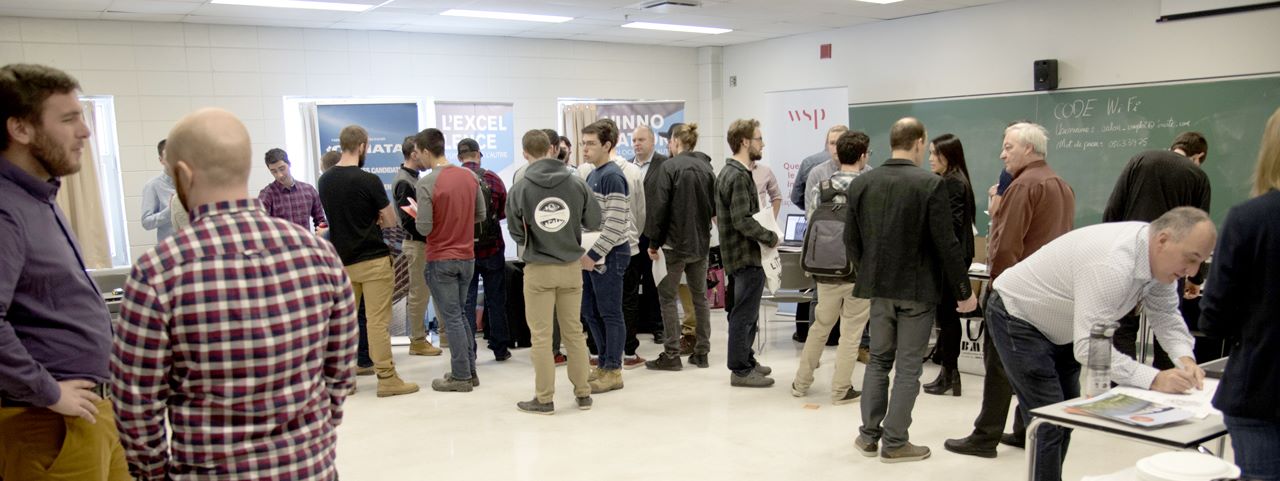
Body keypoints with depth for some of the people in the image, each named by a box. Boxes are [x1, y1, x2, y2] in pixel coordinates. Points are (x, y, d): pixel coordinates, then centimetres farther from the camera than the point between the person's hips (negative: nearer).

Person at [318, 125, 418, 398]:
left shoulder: (324, 181, 4)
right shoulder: (368, 181, -15)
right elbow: (391, 221, -5)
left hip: (341, 260, 6)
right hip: (372, 260, -6)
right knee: (378, 321, -2)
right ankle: (386, 379, 3)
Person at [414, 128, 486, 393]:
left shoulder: (426, 184, -17)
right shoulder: (470, 176, 0)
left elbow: (424, 228, -17)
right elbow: (481, 215, 7)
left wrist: (417, 215, 3)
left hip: (441, 260, -6)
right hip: (467, 257, 6)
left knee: (451, 318, 3)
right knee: (460, 314, 18)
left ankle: (461, 376, 10)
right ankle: (469, 370, 22)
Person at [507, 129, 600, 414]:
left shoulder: (519, 189, -11)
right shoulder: (577, 184, -6)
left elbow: (516, 234, -4)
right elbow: (594, 221, 0)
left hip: (538, 270, -2)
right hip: (571, 266, 3)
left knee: (541, 335, 6)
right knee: (574, 330, 14)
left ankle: (544, 399, 12)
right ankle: (583, 393, 21)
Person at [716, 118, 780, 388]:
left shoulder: (729, 172, 14)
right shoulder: (739, 176, -19)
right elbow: (743, 221, -25)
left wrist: (764, 235, 12)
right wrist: (770, 237, -14)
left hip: (737, 253, 11)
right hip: (747, 255, -11)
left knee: (744, 312, 20)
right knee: (744, 313, -3)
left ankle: (745, 359, 31)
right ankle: (741, 370, 4)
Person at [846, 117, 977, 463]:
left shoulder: (860, 184, -1)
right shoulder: (930, 184, -15)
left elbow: (851, 239, 4)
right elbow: (946, 243, -15)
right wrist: (964, 291, -5)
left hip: (878, 286, 5)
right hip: (918, 288, -4)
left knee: (879, 360, 16)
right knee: (908, 366, 5)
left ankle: (869, 435, 20)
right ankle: (894, 443, 10)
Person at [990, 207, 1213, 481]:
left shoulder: (1159, 257, -9)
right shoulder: (1112, 265, -37)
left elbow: (1166, 315, 0)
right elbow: (1089, 346, -39)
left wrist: (1185, 358, -18)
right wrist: (1154, 380, -40)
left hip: (1058, 327, 10)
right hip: (1017, 318, -10)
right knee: (1048, 423, -12)